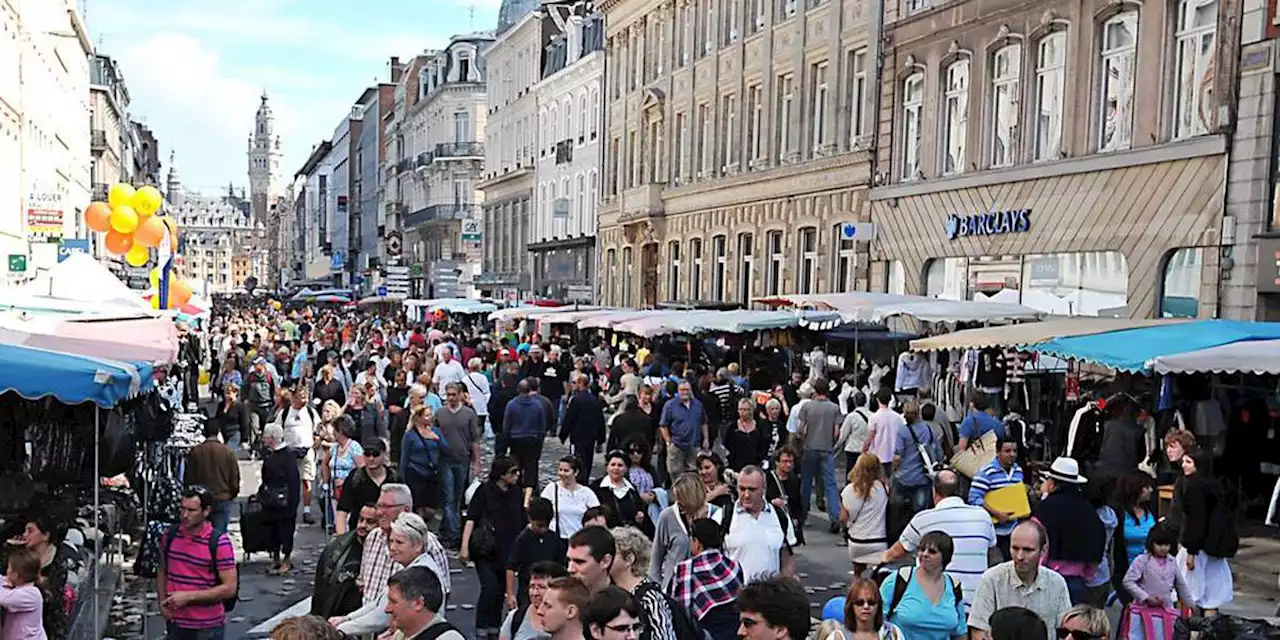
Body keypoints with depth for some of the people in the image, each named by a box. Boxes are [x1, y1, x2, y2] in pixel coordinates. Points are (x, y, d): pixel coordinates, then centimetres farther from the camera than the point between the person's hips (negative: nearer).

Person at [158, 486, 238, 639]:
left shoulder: (220, 543, -15)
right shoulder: (170, 535, 0)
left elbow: (229, 588, -16)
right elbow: (162, 572, 15)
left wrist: (188, 596, -20)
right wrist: (162, 601, 0)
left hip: (208, 627, -5)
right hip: (175, 624, 5)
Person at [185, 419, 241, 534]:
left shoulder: (195, 451, -6)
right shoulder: (228, 452, -8)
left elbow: (188, 478, 1)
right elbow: (235, 479, -2)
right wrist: (232, 495, 16)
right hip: (223, 500, -1)